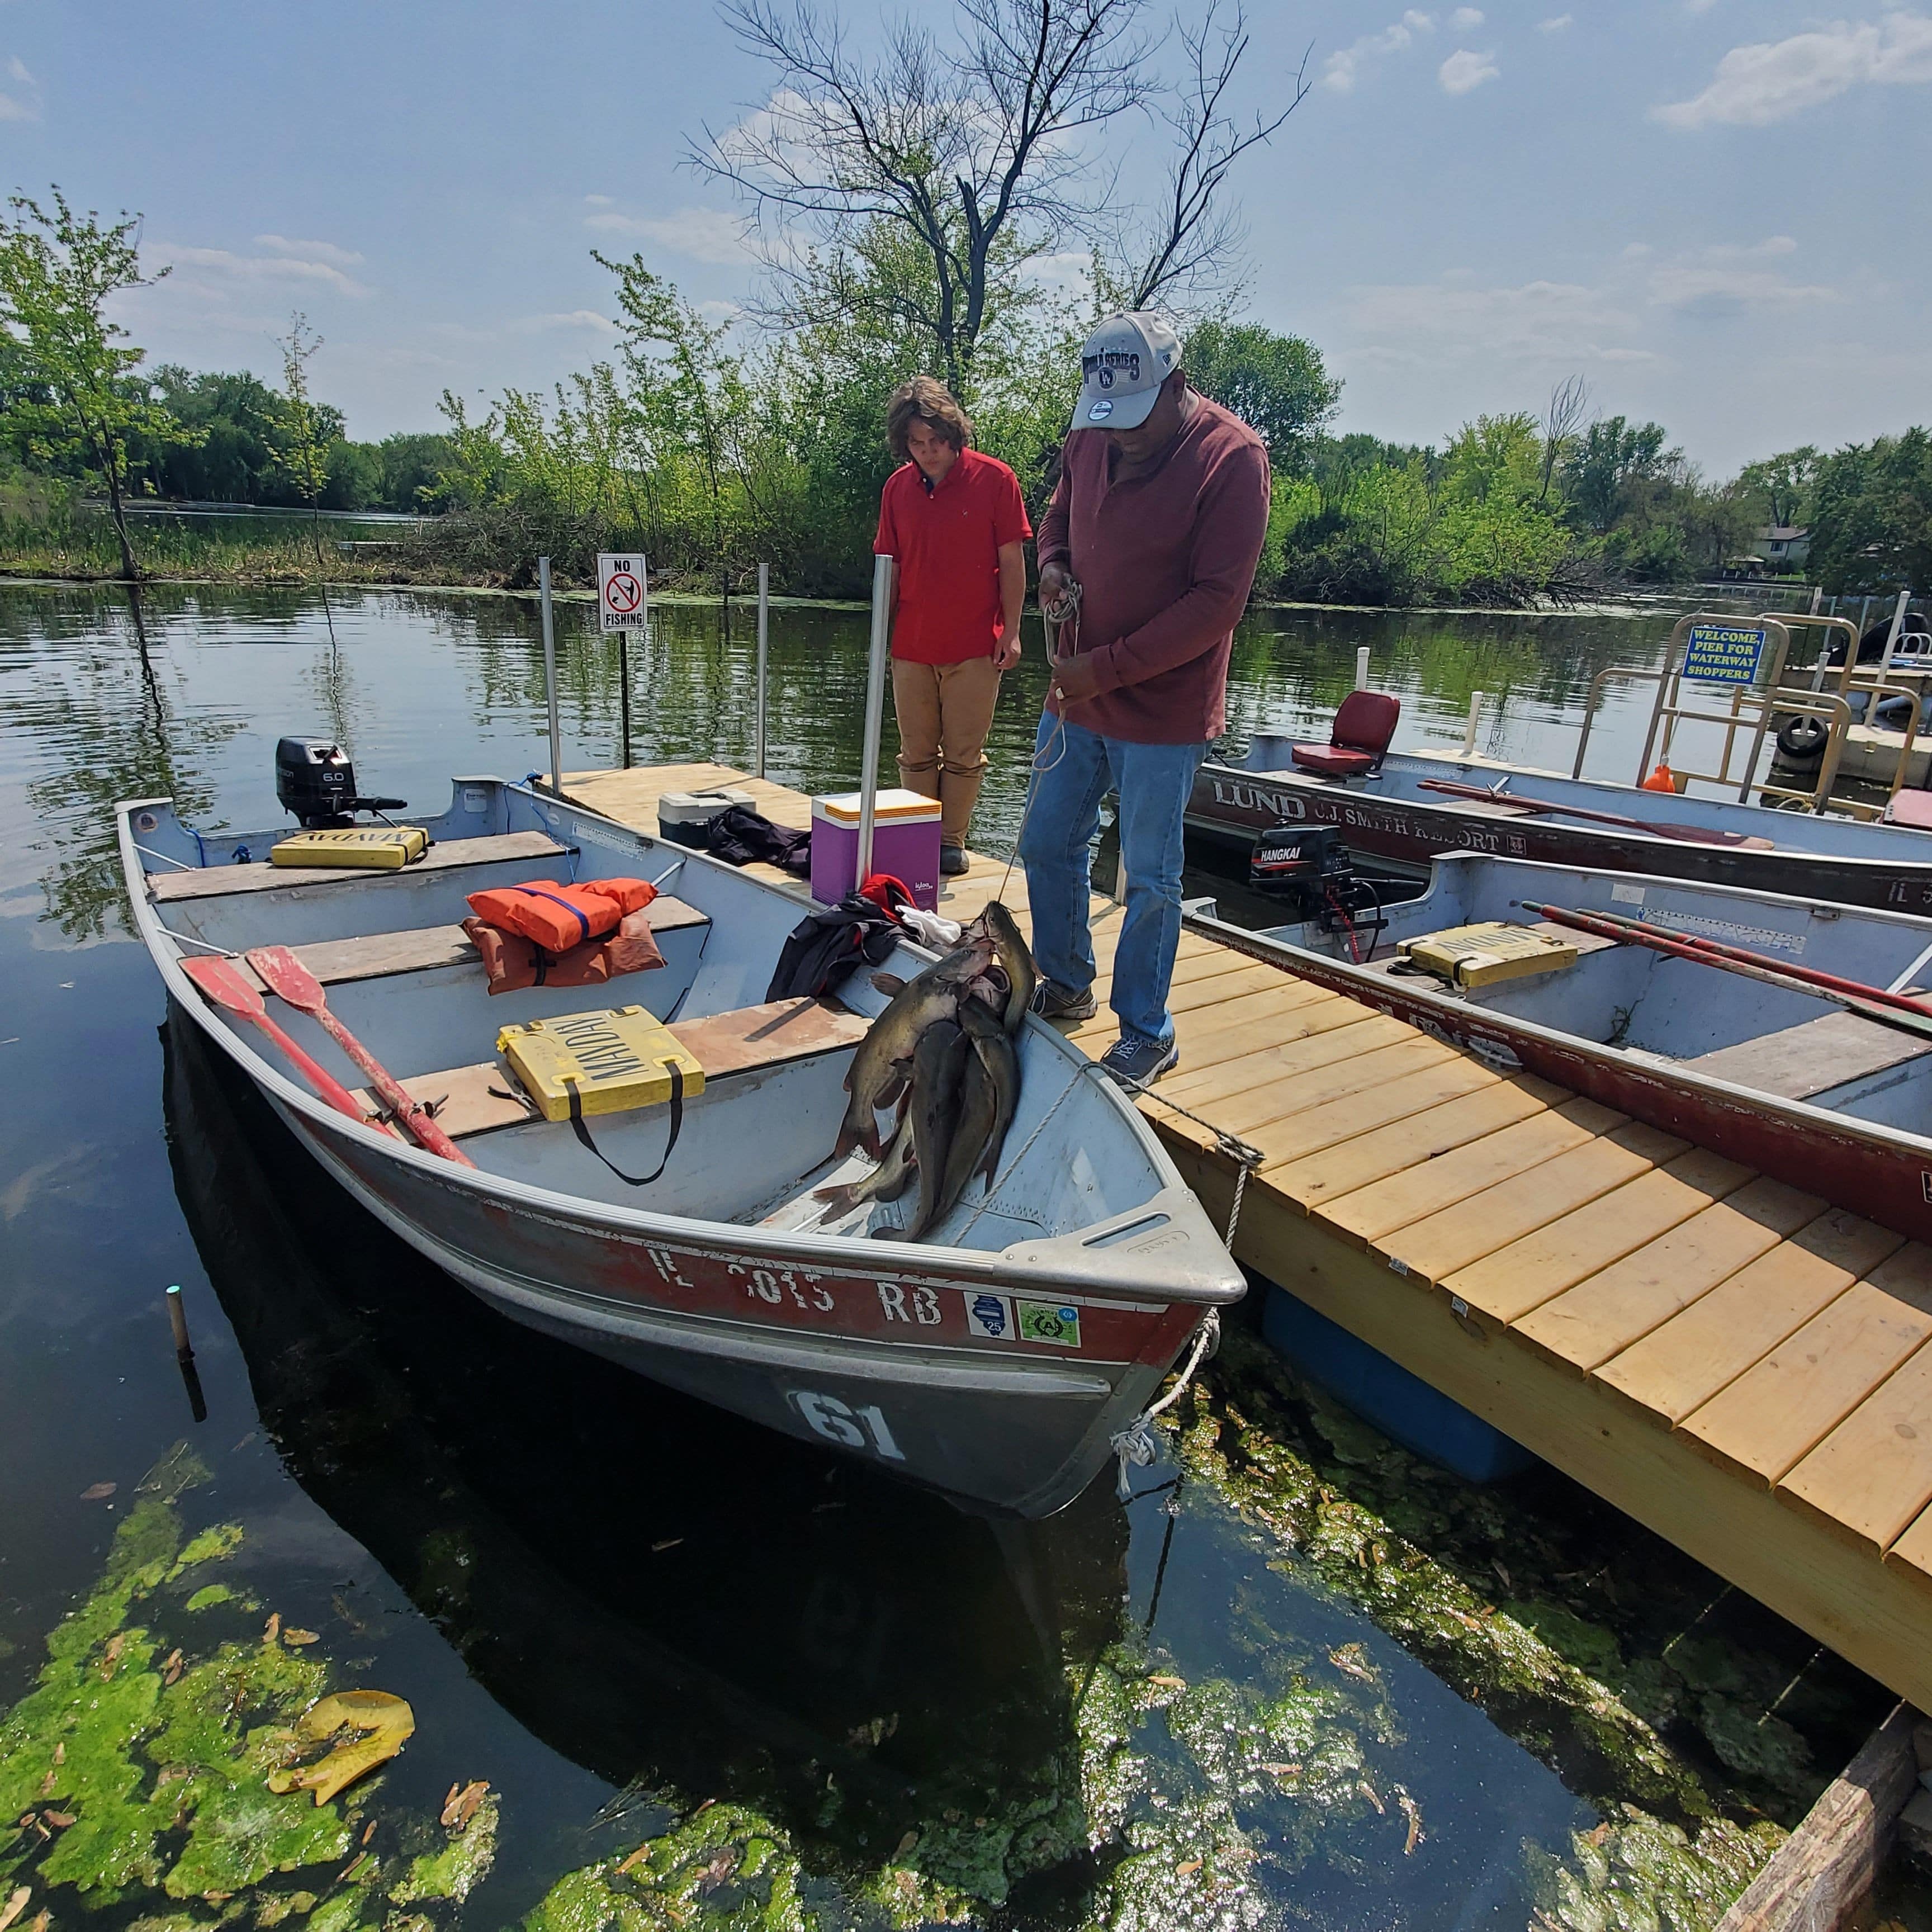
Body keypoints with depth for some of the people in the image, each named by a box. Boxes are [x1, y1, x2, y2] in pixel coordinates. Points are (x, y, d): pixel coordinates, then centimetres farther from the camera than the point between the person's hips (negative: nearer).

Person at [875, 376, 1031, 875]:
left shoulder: (994, 479, -4)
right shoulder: (897, 487, 7)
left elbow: (1012, 562, -2)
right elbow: (890, 567, 11)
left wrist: (1011, 631, -7)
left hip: (975, 647, -3)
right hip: (911, 647, 4)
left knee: (964, 756, 3)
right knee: (916, 755, 9)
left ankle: (952, 842, 15)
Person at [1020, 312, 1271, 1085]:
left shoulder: (1231, 457, -16)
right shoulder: (1089, 439, 3)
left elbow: (1217, 601, -19)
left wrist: (1108, 667, -21)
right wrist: (1052, 563, -3)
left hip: (1163, 709, -6)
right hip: (1076, 694, 7)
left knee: (1149, 876, 2)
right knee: (1047, 844, 14)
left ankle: (1147, 1032, 18)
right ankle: (1066, 984, 35)